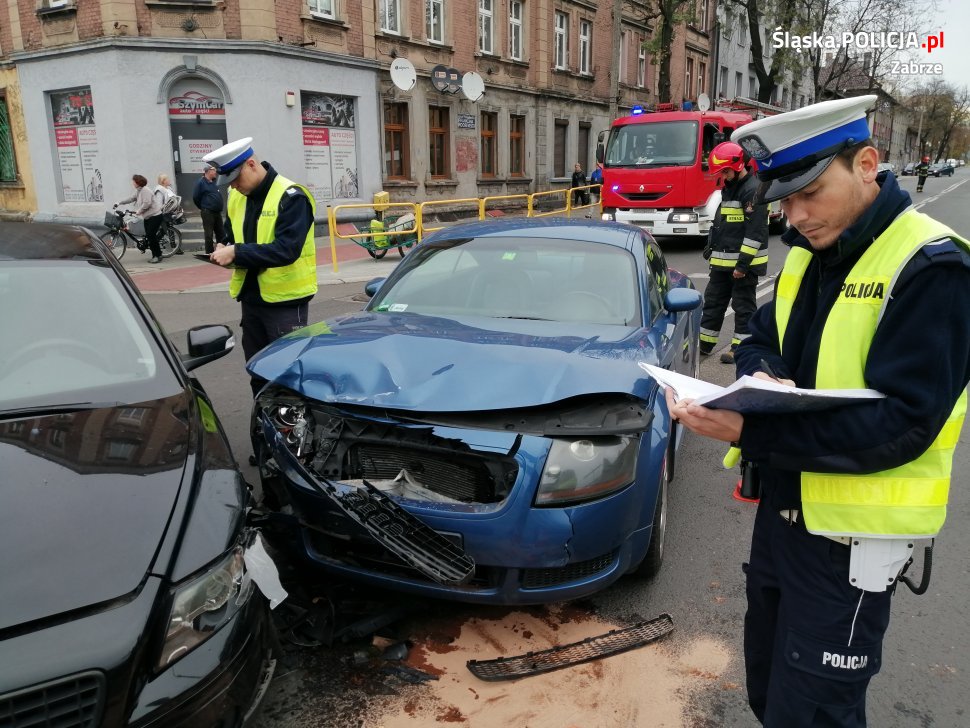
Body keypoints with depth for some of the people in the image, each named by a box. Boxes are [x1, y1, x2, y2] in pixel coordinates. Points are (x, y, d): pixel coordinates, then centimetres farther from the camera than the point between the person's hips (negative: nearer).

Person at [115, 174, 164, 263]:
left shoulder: (145, 190, -16)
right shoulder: (138, 191, 15)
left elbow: (147, 203, -25)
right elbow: (131, 198, 20)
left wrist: (139, 211, -17)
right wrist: (119, 202, 15)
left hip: (155, 216, -10)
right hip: (147, 216, 10)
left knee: (151, 235, -14)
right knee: (148, 236, 7)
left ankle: (158, 256, -9)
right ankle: (154, 255, 13)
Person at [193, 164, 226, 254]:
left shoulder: (215, 182, 13)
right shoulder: (201, 182, -8)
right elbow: (195, 197, -6)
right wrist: (203, 207, 5)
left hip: (217, 212, 7)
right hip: (207, 212, -7)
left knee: (221, 233, 9)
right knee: (209, 235, -2)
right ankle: (210, 254, 4)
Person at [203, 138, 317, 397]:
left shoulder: (291, 197, -15)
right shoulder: (236, 198, 8)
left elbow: (287, 249, -25)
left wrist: (237, 253, -24)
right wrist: (225, 251, -4)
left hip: (285, 300, -7)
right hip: (251, 297, 8)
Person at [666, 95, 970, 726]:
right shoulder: (809, 255, 6)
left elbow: (903, 423, -25)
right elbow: (758, 340, 9)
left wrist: (749, 431, -33)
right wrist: (763, 378, -15)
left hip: (851, 537, -7)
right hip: (782, 508, 8)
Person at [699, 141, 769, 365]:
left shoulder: (753, 190, -14)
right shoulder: (729, 188, 15)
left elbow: (755, 232, -19)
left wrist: (743, 263, -21)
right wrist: (711, 246, 19)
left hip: (744, 263, -9)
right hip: (722, 261, 9)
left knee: (744, 305, 1)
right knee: (713, 300, 12)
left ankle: (740, 347, 9)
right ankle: (704, 343, 21)